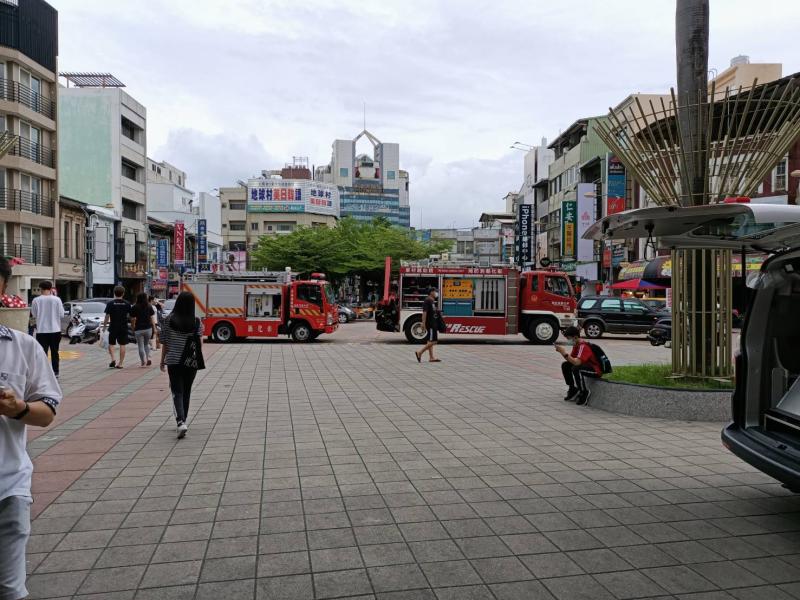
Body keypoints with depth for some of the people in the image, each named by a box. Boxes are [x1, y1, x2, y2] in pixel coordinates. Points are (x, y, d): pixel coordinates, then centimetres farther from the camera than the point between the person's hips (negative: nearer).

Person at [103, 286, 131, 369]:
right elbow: (130, 316, 3)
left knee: (111, 344, 14)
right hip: (124, 328, 1)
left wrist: (104, 325, 5)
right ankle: (120, 363, 6)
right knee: (122, 345, 6)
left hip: (113, 327, -1)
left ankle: (113, 359, -3)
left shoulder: (110, 304, -5)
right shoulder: (127, 303, -1)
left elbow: (107, 316, -6)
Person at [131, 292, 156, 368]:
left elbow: (133, 319, -4)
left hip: (138, 329, -2)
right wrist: (154, 328, 7)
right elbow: (152, 318, 3)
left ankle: (143, 362, -1)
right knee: (146, 344, 20)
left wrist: (133, 329, 4)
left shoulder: (134, 308, -4)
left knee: (141, 346, 2)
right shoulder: (149, 307, 3)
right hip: (148, 328, 3)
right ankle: (148, 358, 9)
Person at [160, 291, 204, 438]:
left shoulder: (169, 320, -6)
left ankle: (181, 422, -17)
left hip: (173, 361, -1)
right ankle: (183, 421, 28)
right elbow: (199, 343, -6)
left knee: (177, 392, 2)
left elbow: (165, 343, 0)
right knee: (186, 391, 16)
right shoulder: (197, 322, -5)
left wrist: (163, 361, 11)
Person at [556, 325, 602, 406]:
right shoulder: (576, 345, 4)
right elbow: (570, 359, 4)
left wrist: (565, 353, -33)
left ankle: (584, 392, -16)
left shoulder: (583, 346, -25)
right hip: (586, 365, 10)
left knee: (576, 369, -34)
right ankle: (573, 389, 10)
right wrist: (562, 351, -10)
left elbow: (576, 362, -37)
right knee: (565, 365, 3)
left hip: (596, 370, -10)